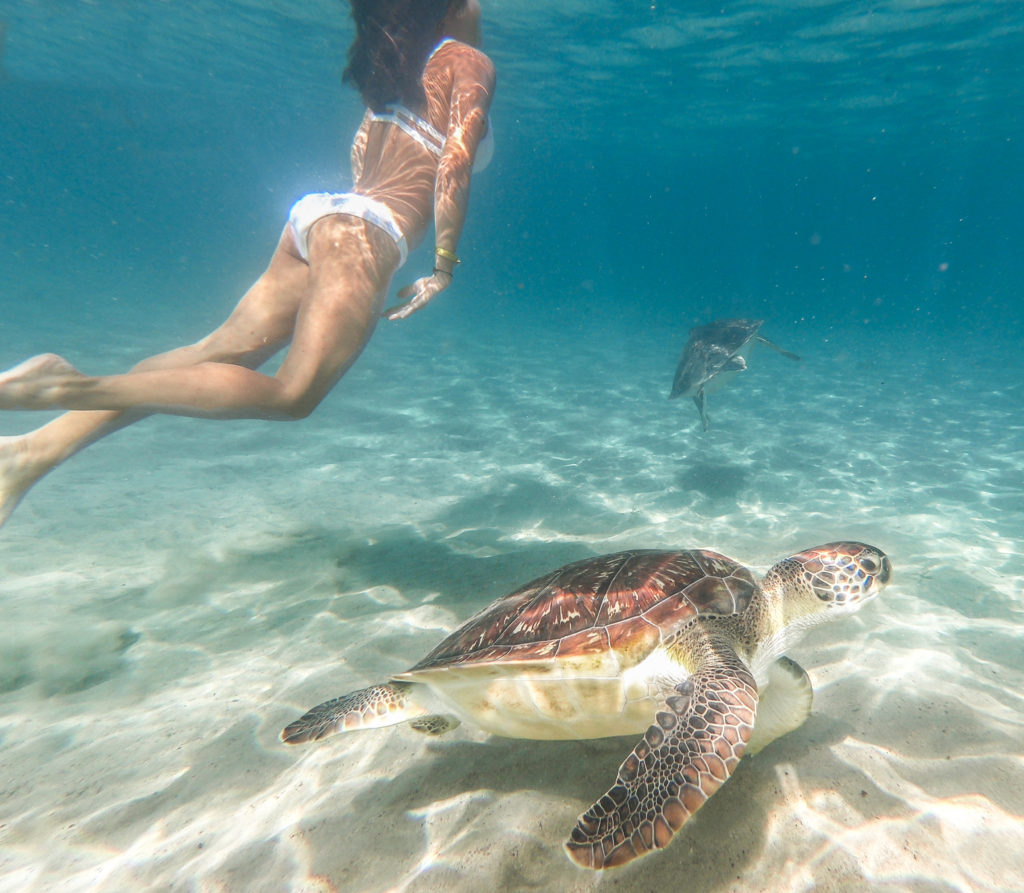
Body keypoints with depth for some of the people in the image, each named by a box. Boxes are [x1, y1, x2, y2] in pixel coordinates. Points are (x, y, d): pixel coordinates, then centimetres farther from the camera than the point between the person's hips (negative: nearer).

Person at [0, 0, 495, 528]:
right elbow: (455, 162, -8)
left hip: (315, 214, 9)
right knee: (292, 395, -14)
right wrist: (444, 267, -6)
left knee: (223, 351, 0)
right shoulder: (469, 61, 5)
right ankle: (70, 389, -23)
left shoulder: (398, 63, 28)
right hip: (363, 234, -9)